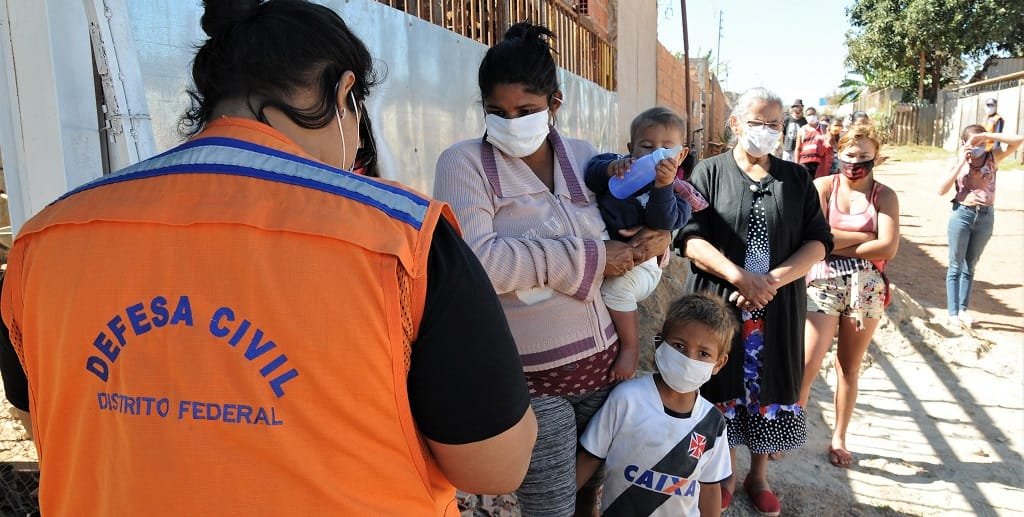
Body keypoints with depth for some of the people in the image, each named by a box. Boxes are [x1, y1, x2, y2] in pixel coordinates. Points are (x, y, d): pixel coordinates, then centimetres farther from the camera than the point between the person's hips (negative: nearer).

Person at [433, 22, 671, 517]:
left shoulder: (586, 156, 5)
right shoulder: (463, 163, -10)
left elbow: (623, 235, 16)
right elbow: (472, 260, -25)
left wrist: (653, 239, -9)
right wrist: (586, 259, -20)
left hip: (602, 360, 5)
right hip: (530, 377, -5)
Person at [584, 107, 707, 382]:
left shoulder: (678, 190, 0)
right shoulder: (620, 164, 7)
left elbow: (664, 222, -20)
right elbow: (591, 175, -10)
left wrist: (663, 186, -34)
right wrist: (610, 169, -31)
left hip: (641, 261, -6)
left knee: (615, 284, -33)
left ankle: (631, 348, -12)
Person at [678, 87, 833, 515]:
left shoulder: (796, 179, 9)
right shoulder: (710, 172, 1)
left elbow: (818, 242, 2)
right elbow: (692, 239, -8)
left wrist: (773, 279, -14)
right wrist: (739, 277, -20)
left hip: (778, 309, 2)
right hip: (718, 304, -2)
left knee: (770, 389, 11)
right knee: (723, 388, 8)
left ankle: (759, 476, 33)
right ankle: (724, 474, 30)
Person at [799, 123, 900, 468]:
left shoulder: (884, 196, 3)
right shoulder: (823, 187, 0)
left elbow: (888, 248, -9)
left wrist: (838, 244, -9)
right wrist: (863, 236, -8)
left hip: (867, 288, 2)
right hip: (824, 284, -2)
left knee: (849, 368, 12)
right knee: (807, 365, -9)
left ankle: (839, 439, 26)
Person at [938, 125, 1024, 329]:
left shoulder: (993, 157, 2)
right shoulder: (957, 161, -2)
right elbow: (942, 190, -11)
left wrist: (987, 135, -14)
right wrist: (961, 163, -14)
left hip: (986, 216, 2)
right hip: (962, 214, -2)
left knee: (970, 266, 13)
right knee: (956, 266, 3)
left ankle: (963, 309, 21)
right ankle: (952, 314, 5)